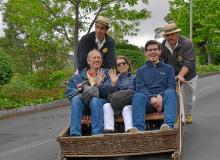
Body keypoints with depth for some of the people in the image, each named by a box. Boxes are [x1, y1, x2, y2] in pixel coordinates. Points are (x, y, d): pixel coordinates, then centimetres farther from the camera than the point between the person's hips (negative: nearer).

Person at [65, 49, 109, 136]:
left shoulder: (106, 74, 14)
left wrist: (99, 85, -19)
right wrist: (78, 92, -10)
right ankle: (75, 134, -38)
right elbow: (69, 91, 11)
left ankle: (97, 134, -41)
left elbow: (108, 93, 0)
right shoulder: (79, 76, 20)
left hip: (100, 101, -2)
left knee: (95, 100, -35)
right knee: (76, 99, -30)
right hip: (83, 103, 2)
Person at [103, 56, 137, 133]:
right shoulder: (115, 79, 24)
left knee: (127, 108, -35)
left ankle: (130, 130, -57)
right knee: (106, 106, -29)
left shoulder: (134, 78, 22)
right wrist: (113, 83, -5)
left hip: (130, 104, -2)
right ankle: (108, 130, -44)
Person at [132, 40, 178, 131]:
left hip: (163, 100, 0)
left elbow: (171, 86, 9)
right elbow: (140, 88, 7)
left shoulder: (168, 68, 23)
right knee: (138, 96, -33)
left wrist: (161, 96, -13)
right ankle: (138, 129, -51)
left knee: (170, 93, -34)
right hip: (148, 101, 0)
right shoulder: (141, 71, 24)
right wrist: (151, 98, -14)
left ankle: (169, 125, -54)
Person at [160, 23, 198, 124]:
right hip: (171, 77, 2)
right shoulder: (163, 45, -10)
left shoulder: (187, 43, -25)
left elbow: (188, 62, -33)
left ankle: (187, 114, 42)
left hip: (188, 76, -2)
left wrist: (180, 75, -47)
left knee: (188, 98, 15)